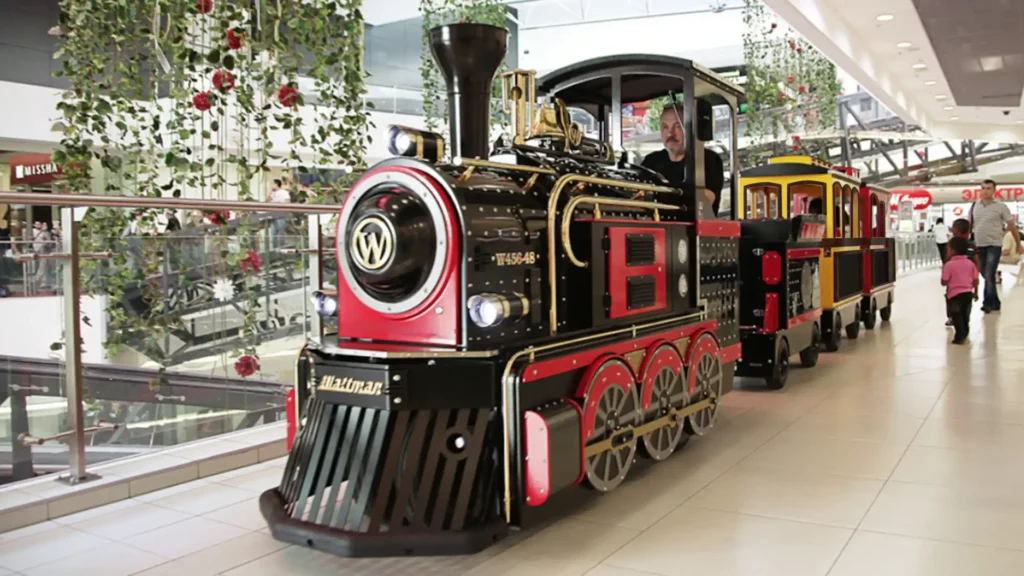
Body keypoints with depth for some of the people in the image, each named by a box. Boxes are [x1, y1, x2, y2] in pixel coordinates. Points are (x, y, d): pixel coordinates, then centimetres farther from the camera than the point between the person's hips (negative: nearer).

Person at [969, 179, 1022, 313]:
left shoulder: (1001, 207, -4)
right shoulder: (974, 206, 6)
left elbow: (1012, 226, 0)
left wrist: (1018, 244, 2)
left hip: (994, 245, -4)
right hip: (979, 245, 4)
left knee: (989, 275, -13)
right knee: (985, 275, 11)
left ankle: (988, 303, -6)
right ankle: (995, 303, 24)